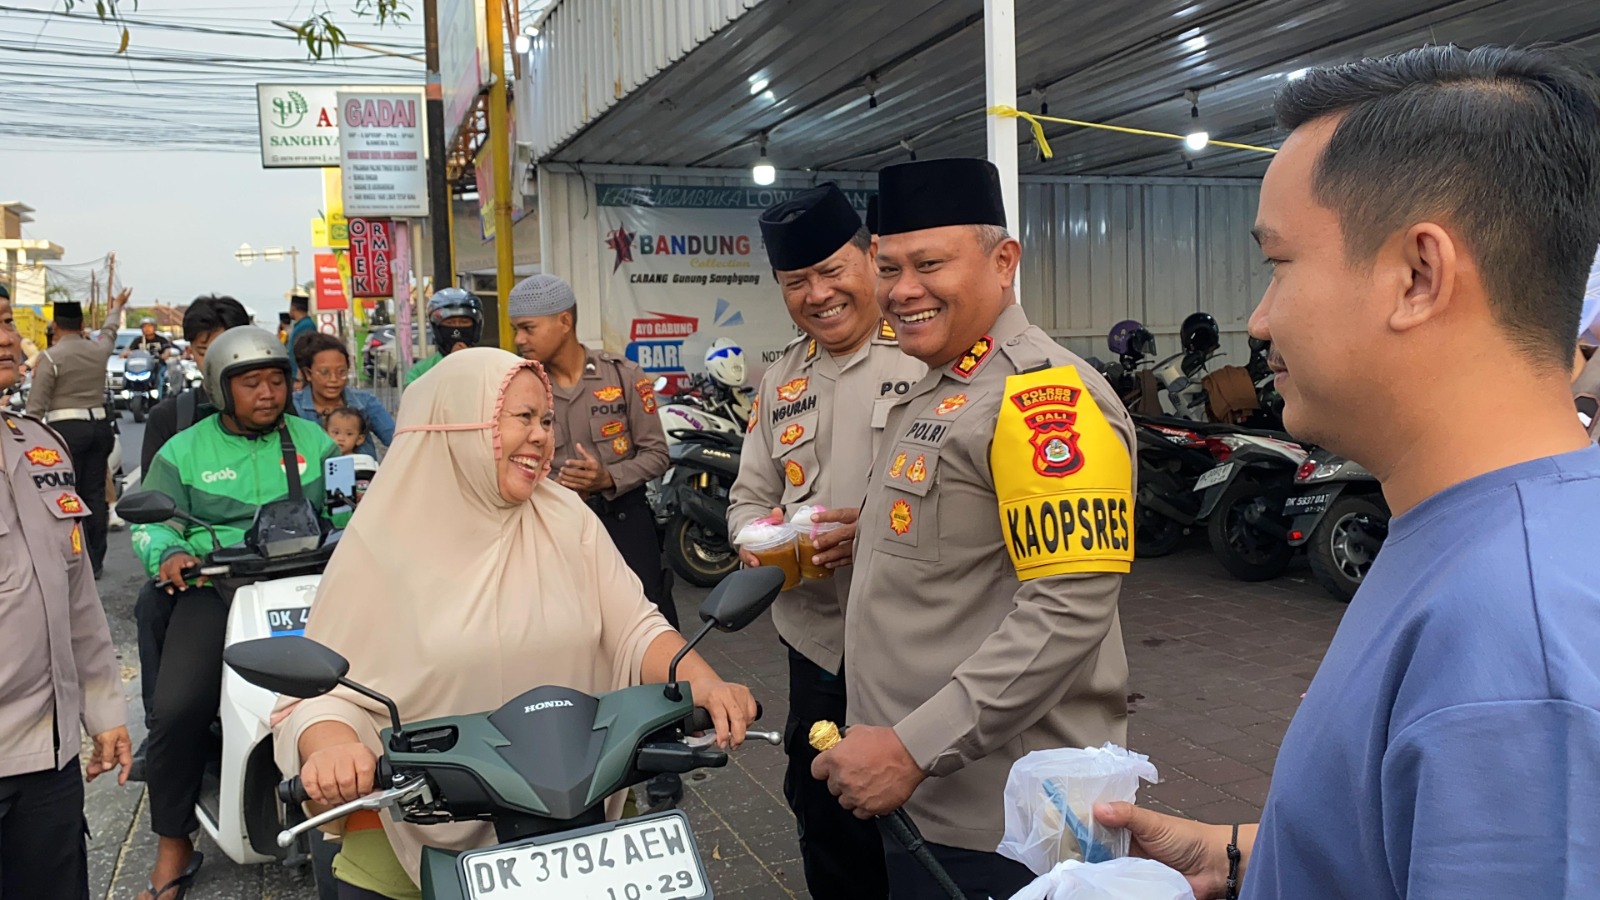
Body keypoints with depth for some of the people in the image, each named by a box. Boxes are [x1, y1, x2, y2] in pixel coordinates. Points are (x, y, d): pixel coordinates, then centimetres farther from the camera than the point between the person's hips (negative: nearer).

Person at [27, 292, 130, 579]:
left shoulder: (50, 357, -8)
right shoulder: (98, 349, 6)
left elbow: (36, 405, -9)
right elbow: (110, 332, 32)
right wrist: (116, 308, 51)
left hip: (67, 428, -5)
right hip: (99, 425, 5)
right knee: (95, 494, 9)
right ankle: (96, 560, 14)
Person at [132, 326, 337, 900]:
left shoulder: (313, 441, 17)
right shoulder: (183, 452, 12)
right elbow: (150, 520, 7)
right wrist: (168, 552, -14)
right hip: (215, 588, 0)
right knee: (178, 710, -18)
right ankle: (174, 848, 0)